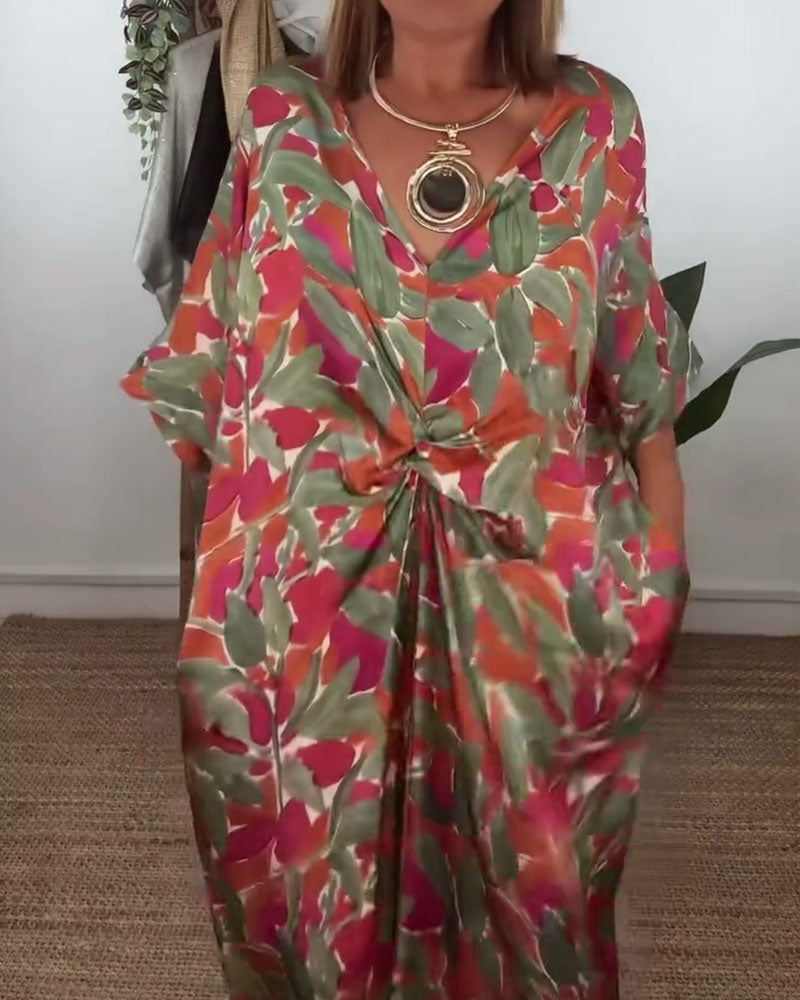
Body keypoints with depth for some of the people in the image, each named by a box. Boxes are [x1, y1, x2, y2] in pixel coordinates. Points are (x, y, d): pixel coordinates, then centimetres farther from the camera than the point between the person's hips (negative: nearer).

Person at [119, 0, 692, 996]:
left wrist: (663, 579, 4)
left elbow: (637, 369, 3)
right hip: (308, 614, 1)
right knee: (319, 895, 19)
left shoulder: (595, 124, -3)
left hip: (535, 610, 0)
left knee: (523, 889, 19)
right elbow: (209, 369, 5)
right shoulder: (281, 122, -2)